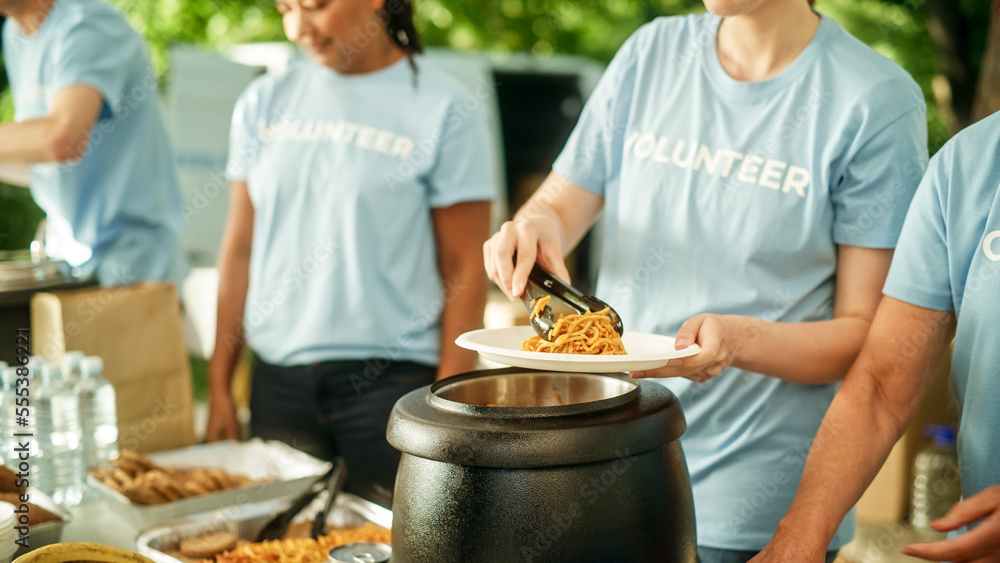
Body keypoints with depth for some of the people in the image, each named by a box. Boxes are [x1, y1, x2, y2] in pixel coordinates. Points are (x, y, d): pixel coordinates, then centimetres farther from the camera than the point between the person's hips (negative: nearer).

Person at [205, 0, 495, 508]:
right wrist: (219, 386, 8)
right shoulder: (264, 103, 8)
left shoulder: (447, 112, -4)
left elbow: (464, 271, -4)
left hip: (391, 380, -3)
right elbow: (239, 249, 11)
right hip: (277, 382, 4)